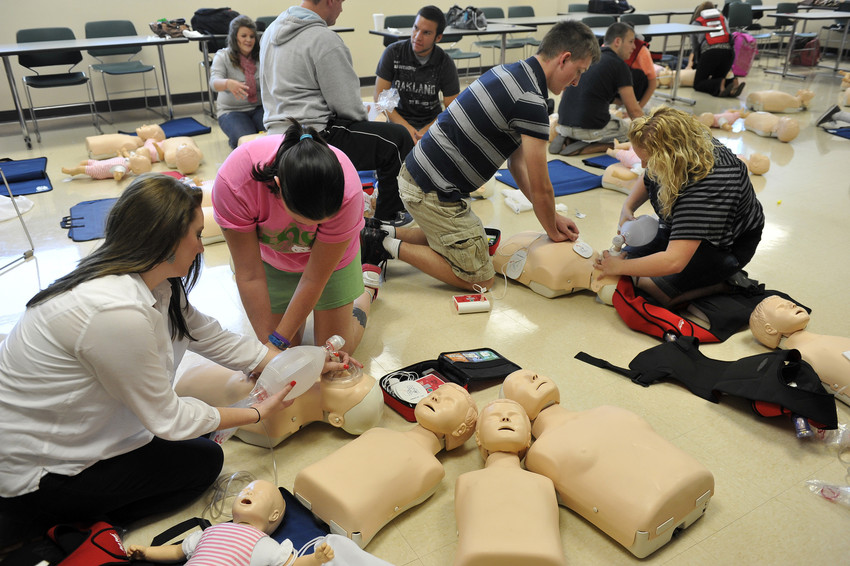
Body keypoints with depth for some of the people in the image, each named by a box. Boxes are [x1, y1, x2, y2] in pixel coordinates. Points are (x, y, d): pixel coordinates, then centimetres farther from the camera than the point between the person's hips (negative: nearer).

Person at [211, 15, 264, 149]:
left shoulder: (260, 56, 4)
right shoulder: (222, 56, -4)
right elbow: (214, 81, -20)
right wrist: (228, 83, -44)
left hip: (258, 107, 2)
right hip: (231, 110, -2)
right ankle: (233, 140, 4)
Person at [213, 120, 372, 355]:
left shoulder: (347, 193, -40)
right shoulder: (233, 182, -39)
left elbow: (314, 280, -28)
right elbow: (249, 276, -27)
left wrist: (278, 341, -24)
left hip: (329, 255, -1)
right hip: (273, 258, 1)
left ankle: (365, 290, 29)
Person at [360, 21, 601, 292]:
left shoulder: (511, 72, 11)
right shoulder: (531, 101, -20)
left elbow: (517, 160, 13)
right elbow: (540, 188, -14)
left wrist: (553, 217, 13)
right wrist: (553, 232, 6)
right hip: (433, 192, -10)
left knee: (449, 237, 32)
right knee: (479, 278, 3)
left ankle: (383, 234, 19)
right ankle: (393, 248, -1)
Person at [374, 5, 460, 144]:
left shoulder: (446, 64, -6)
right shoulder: (393, 52, -7)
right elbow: (379, 97, -6)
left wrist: (425, 131, -20)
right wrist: (406, 127, -18)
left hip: (432, 122, 2)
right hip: (397, 119, -2)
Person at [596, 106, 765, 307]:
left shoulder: (706, 188, -43)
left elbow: (673, 261, -48)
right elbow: (646, 181, 9)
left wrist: (619, 267, -35)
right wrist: (627, 208, -10)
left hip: (727, 244, -8)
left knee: (655, 290, -22)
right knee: (629, 255, -1)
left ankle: (725, 282, -2)